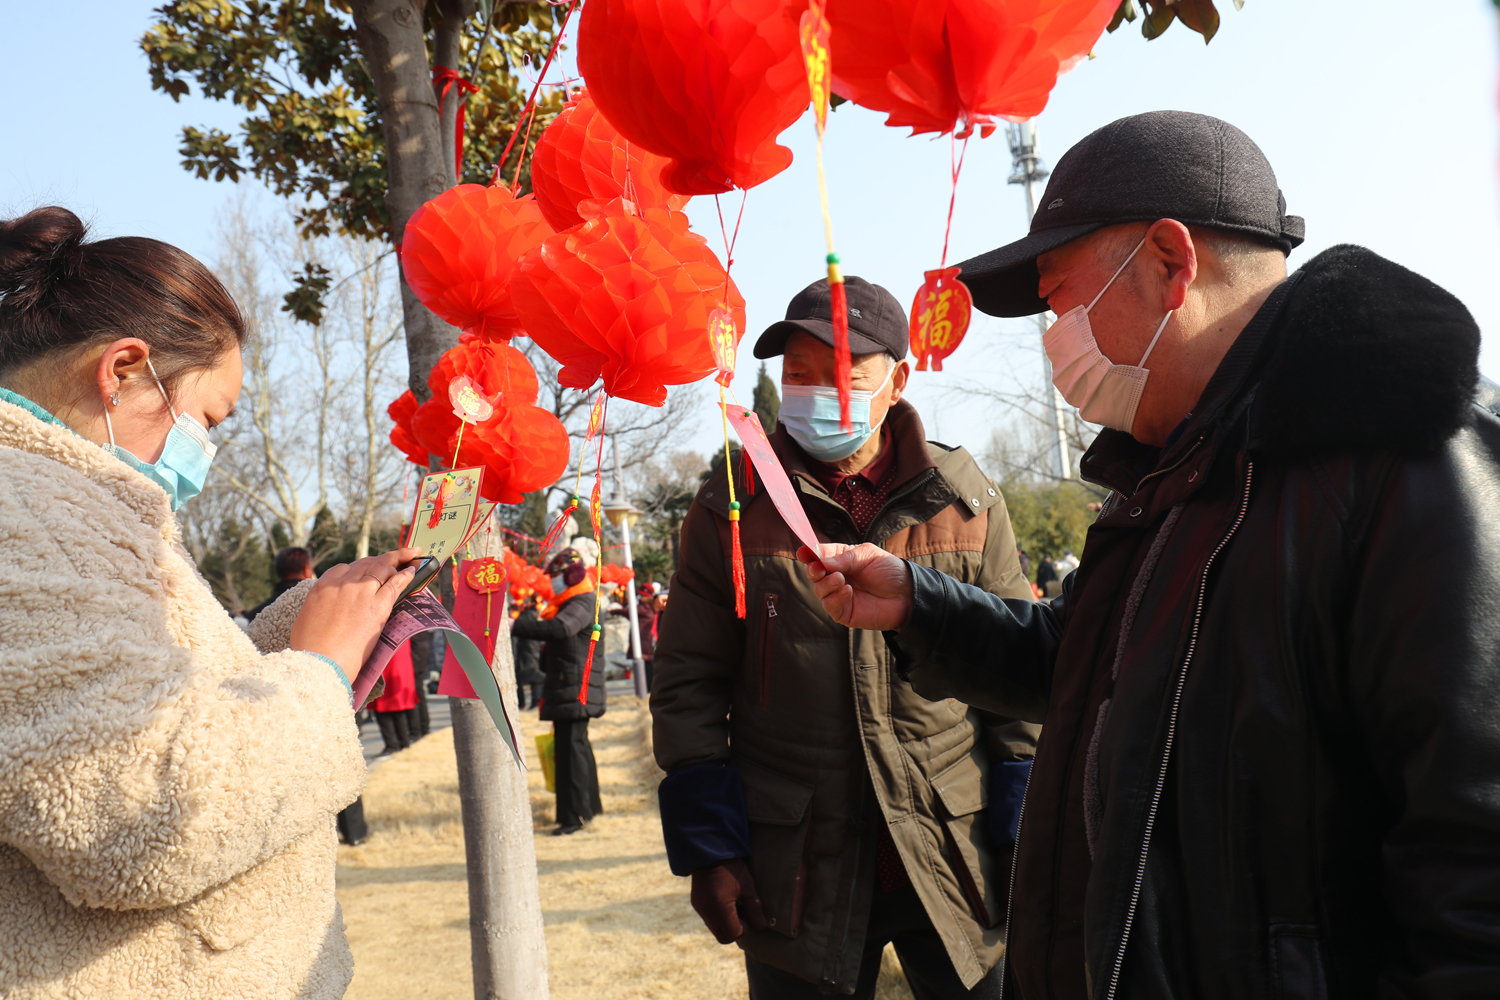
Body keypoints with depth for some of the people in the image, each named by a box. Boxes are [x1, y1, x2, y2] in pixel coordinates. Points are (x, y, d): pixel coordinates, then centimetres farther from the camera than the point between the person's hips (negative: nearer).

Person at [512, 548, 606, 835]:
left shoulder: (583, 604, -15)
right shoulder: (571, 604, 20)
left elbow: (560, 629, -34)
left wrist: (516, 626, -35)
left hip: (575, 690, -11)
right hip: (567, 689, 11)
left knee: (570, 747, -11)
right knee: (577, 745, 19)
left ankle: (573, 816, -10)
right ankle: (590, 804, 32)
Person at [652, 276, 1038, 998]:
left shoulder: (966, 502, 3)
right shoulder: (732, 509, 1)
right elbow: (687, 683, 3)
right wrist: (707, 846, -3)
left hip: (958, 863, 1)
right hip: (794, 877, 0)